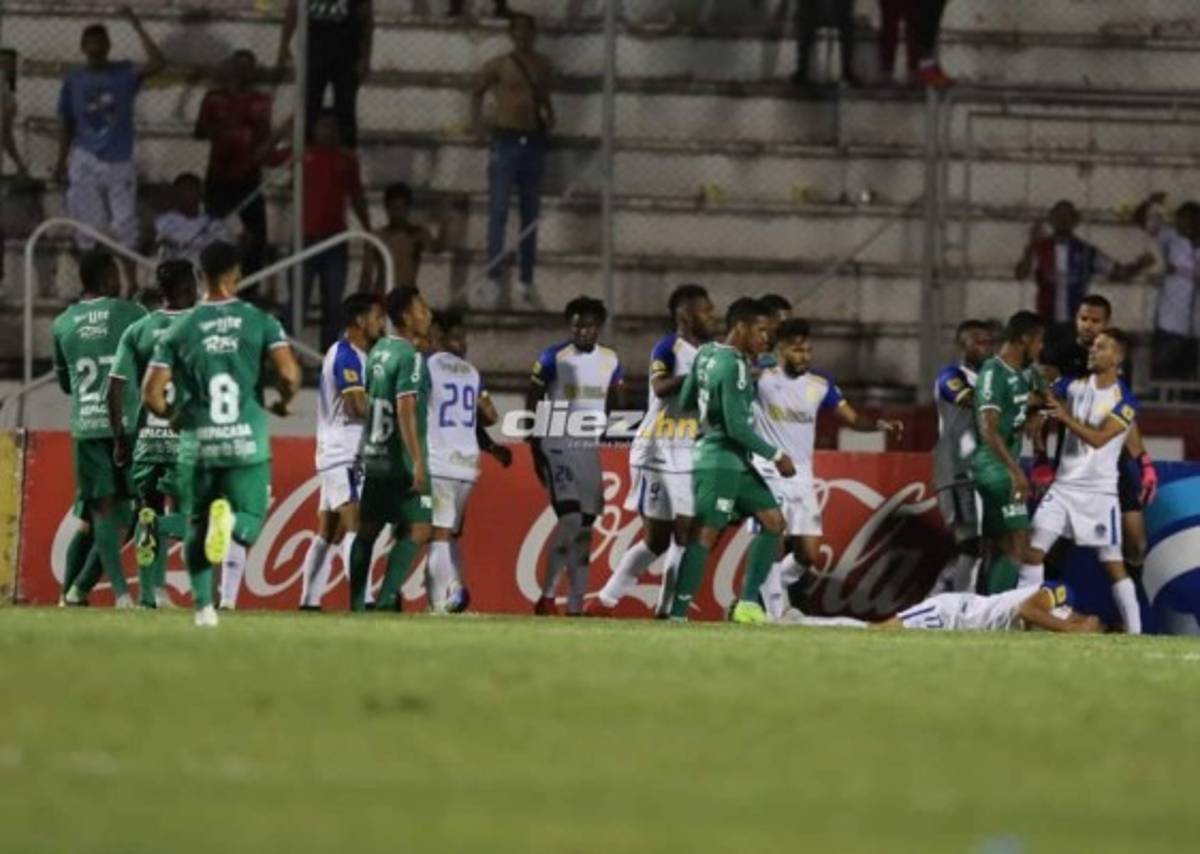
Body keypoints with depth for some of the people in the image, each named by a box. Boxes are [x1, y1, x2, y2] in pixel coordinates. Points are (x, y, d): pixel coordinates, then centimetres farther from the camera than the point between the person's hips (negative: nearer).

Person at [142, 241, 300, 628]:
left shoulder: (181, 329, 2)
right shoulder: (260, 323, -1)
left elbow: (152, 394, -1)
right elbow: (289, 374, -12)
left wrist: (174, 415, 21)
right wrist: (283, 403, 10)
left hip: (197, 445, 1)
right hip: (248, 443, -1)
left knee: (197, 525, 16)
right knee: (252, 519, 9)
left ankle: (203, 605, 6)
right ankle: (232, 524, -27)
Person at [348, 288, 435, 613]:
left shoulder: (379, 351, 12)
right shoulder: (411, 358, -14)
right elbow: (406, 411, -21)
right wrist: (418, 462, -23)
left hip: (374, 455, 8)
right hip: (402, 461, -8)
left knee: (368, 529, 10)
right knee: (417, 529, -5)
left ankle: (357, 604, 11)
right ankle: (386, 598, -13)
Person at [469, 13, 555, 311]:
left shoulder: (543, 66, 9)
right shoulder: (498, 66, -1)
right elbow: (478, 92, 12)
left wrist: (549, 117, 6)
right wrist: (477, 119, -1)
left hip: (533, 142, 4)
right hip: (505, 141, -4)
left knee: (530, 214, 7)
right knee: (499, 211, -13)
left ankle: (526, 283, 13)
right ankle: (492, 278, -18)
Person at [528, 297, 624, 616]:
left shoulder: (611, 361, 8)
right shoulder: (553, 358, -5)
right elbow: (532, 404, -2)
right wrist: (536, 452, -7)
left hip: (592, 449, 5)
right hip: (558, 448, -5)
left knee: (586, 527, 5)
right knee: (570, 518, -18)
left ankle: (575, 606, 9)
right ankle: (547, 596, -11)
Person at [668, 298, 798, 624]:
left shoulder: (706, 354, 10)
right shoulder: (733, 367, -18)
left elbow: (685, 401, 19)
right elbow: (737, 426, -21)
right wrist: (775, 456, -12)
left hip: (737, 463, 10)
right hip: (721, 460, -10)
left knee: (772, 520, 12)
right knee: (705, 535, -10)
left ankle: (748, 603, 10)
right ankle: (678, 614, -11)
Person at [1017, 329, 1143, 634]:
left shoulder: (1124, 402, -8)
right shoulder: (1074, 385, 6)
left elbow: (1099, 438, -19)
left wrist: (1066, 417, -27)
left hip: (1100, 492, -4)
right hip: (1064, 486, 4)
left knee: (1113, 563, -3)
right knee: (1034, 548, -6)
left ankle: (1134, 630, 4)